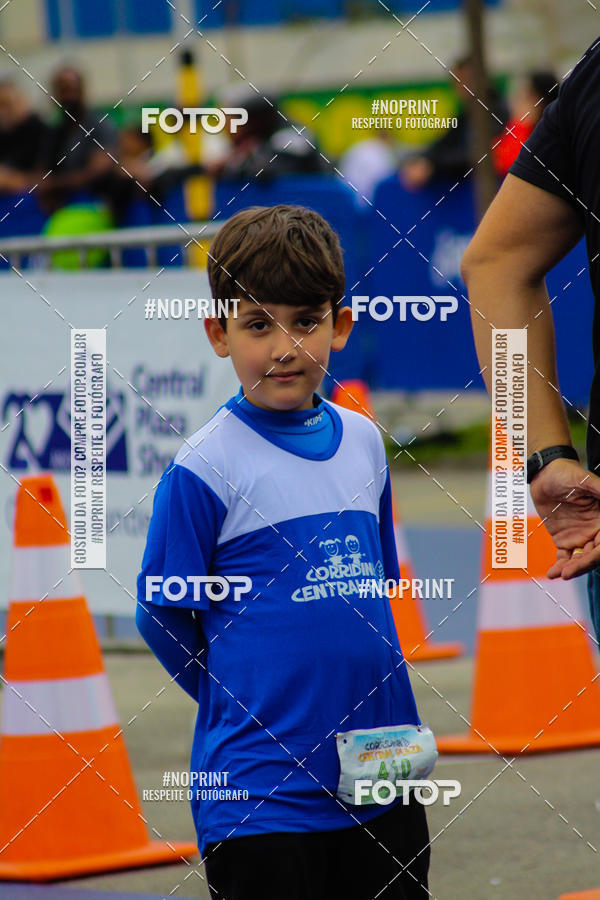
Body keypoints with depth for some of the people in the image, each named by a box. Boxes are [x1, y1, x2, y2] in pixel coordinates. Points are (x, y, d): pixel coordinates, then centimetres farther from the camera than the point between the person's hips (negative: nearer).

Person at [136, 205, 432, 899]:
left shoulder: (363, 443, 7)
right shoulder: (204, 468, -10)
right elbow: (163, 617, -4)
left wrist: (384, 722, 14)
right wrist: (254, 710, 2)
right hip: (260, 790, -5)